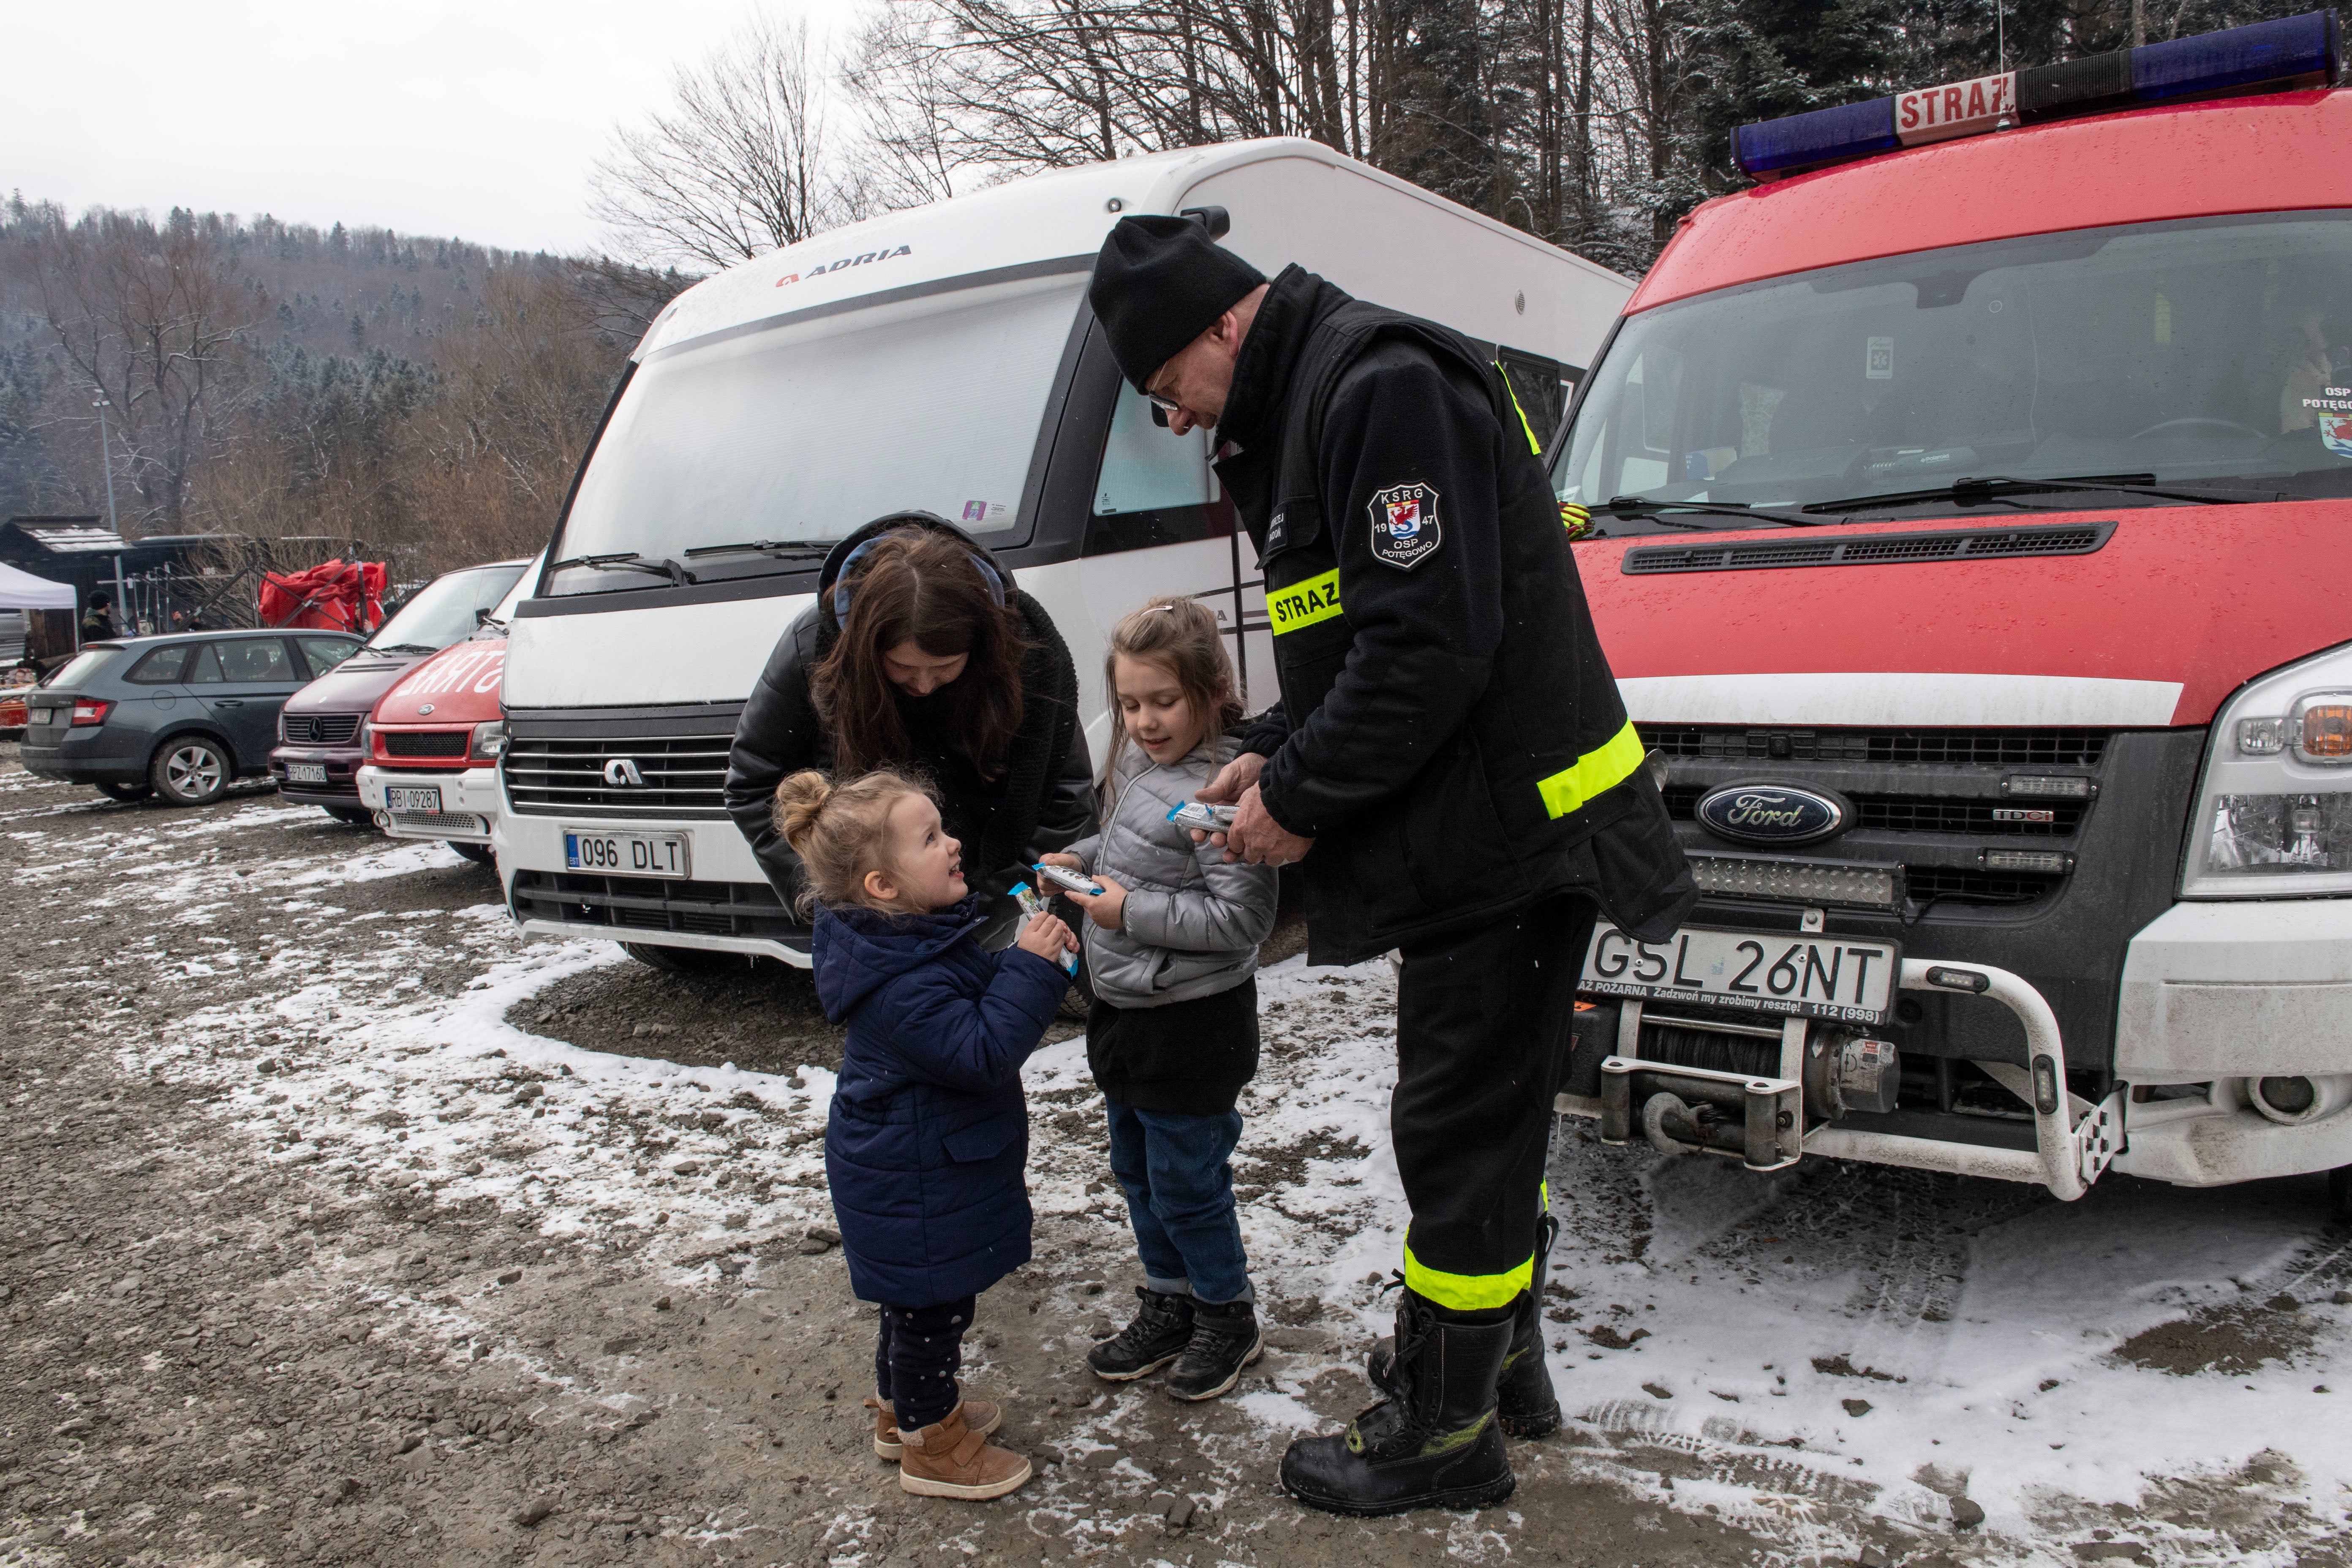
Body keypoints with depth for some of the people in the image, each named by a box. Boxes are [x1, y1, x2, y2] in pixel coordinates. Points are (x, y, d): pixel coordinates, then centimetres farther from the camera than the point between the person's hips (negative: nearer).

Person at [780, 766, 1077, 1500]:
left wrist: (1026, 955, -1)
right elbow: (981, 1052, -34)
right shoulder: (900, 984, -33)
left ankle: (902, 1409, 46)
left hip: (914, 1168, 10)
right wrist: (1031, 966, -33)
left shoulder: (921, 935, -1)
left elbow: (976, 994, 14)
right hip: (914, 1186, -10)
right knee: (933, 1309, 9)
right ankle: (930, 1443, 29)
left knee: (916, 1302, 27)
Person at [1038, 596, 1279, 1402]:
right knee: (1137, 1171, 21)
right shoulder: (1136, 764, 4)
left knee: (1186, 1182, 6)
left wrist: (1134, 913, -25)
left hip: (1192, 1025, -9)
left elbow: (1242, 917, -26)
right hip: (1125, 1010, 9)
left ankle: (1228, 1313, 29)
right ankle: (1168, 1307, 39)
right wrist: (1080, 858, 3)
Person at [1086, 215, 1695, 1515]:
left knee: (1459, 1132, 1)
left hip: (1504, 831, -10)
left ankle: (1442, 1432, 17)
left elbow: (1432, 642, -25)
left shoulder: (1385, 385, -17)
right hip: (1485, 831, 10)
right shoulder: (1311, 405, 16)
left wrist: (1303, 798, -16)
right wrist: (1277, 752, 8)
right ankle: (1499, 1360, 38)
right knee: (1490, 1120, 20)